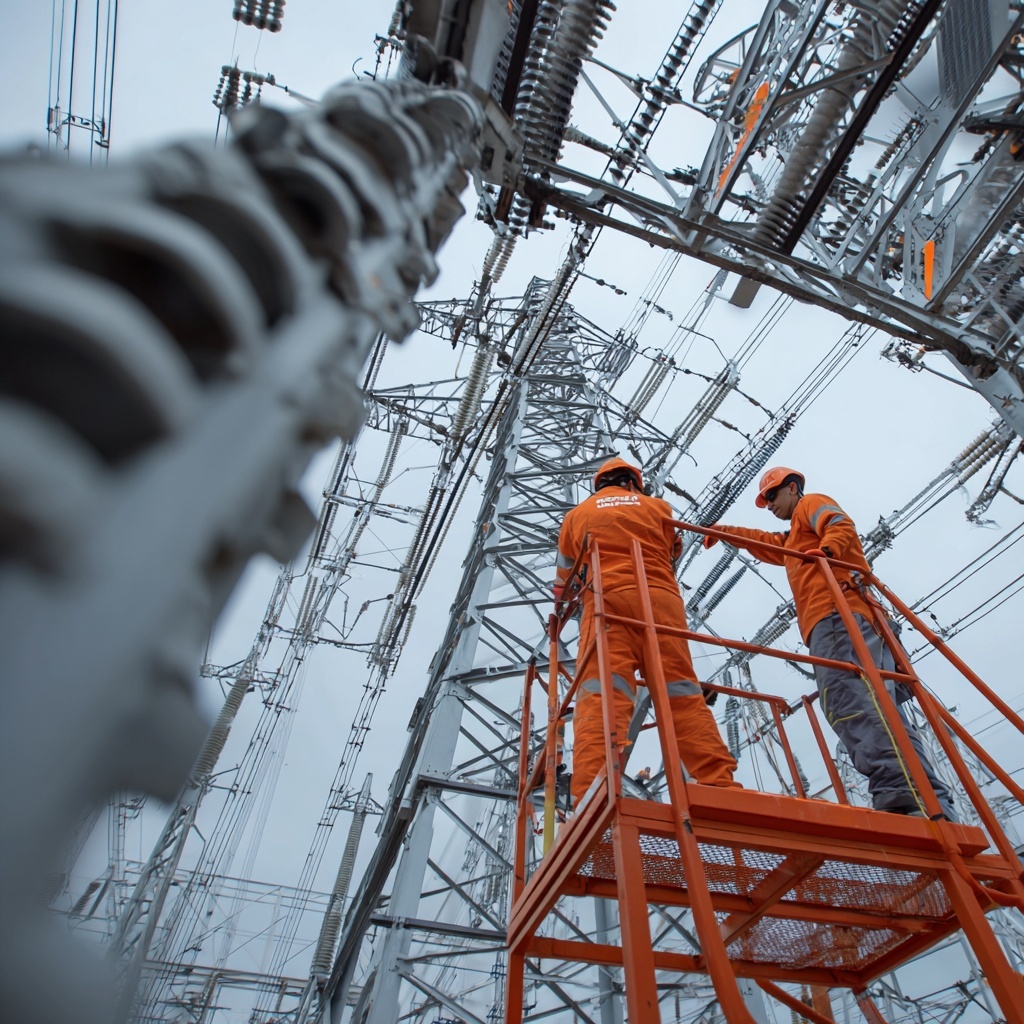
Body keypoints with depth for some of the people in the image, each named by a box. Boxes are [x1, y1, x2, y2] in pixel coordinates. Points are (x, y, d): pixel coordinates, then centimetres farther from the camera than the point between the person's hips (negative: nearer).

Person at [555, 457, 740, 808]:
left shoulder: (577, 514, 23)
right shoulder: (658, 507, 24)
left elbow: (564, 577, 30)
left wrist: (559, 611, 48)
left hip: (607, 600, -2)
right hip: (662, 599, 2)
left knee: (601, 697, -15)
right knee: (683, 695, 2)